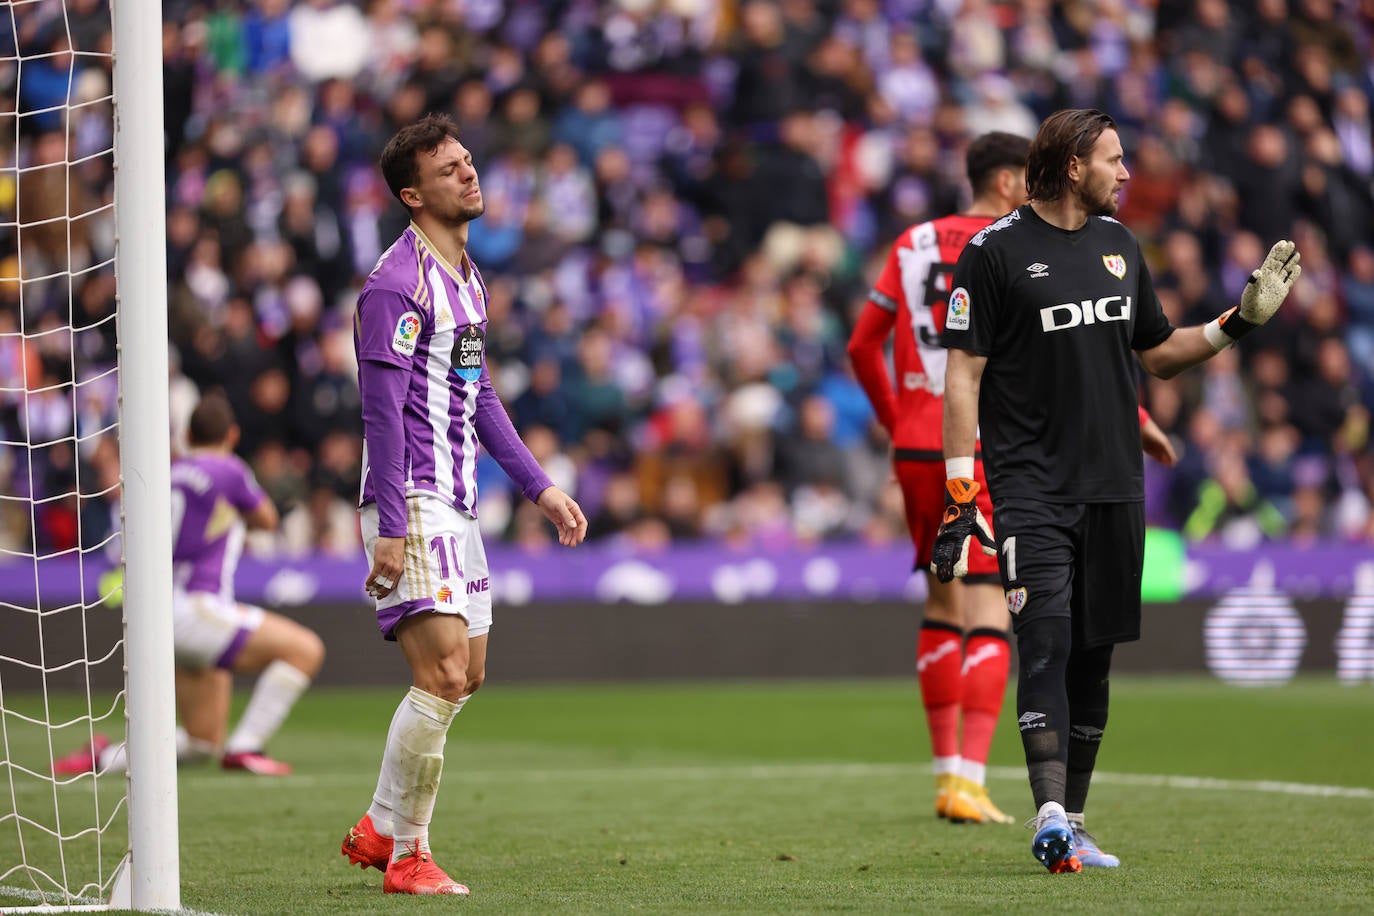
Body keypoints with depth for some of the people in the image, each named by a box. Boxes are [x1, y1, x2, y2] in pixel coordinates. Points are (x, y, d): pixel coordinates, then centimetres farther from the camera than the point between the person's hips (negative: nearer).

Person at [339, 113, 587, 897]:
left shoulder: (467, 278, 16)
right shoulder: (397, 285, -14)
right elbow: (383, 410, -18)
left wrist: (541, 488, 20)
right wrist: (390, 527, -22)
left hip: (457, 507, 10)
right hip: (412, 507, -10)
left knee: (467, 674, 13)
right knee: (443, 674, -14)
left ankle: (380, 830, 23)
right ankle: (406, 854, -4)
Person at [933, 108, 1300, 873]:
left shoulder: (1119, 245, 14)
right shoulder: (995, 251, -5)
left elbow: (1160, 353, 23)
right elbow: (964, 373, -6)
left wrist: (1241, 322, 10)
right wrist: (960, 491, -12)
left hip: (1115, 486, 6)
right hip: (1032, 485, -6)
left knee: (1094, 654, 7)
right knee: (1047, 642, -16)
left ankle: (1074, 823, 15)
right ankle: (1050, 816, -24)